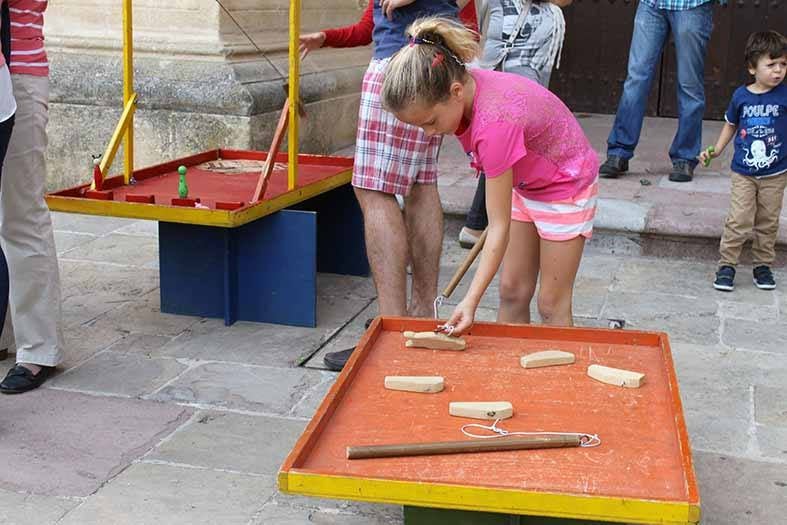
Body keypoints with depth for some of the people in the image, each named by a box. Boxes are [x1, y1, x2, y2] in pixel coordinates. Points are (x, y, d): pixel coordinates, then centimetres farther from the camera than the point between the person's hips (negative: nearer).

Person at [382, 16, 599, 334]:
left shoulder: (494, 123, -39)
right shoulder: (465, 84, -18)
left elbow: (499, 227, -34)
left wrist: (471, 300, -37)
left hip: (566, 187, -8)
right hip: (527, 184, 8)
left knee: (552, 305, 1)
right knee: (512, 292, 8)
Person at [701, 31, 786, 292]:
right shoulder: (741, 96, -4)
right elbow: (731, 125, 12)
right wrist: (715, 151, 7)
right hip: (744, 173, 0)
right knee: (738, 221, -5)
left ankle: (763, 265, 24)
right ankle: (727, 265, 6)